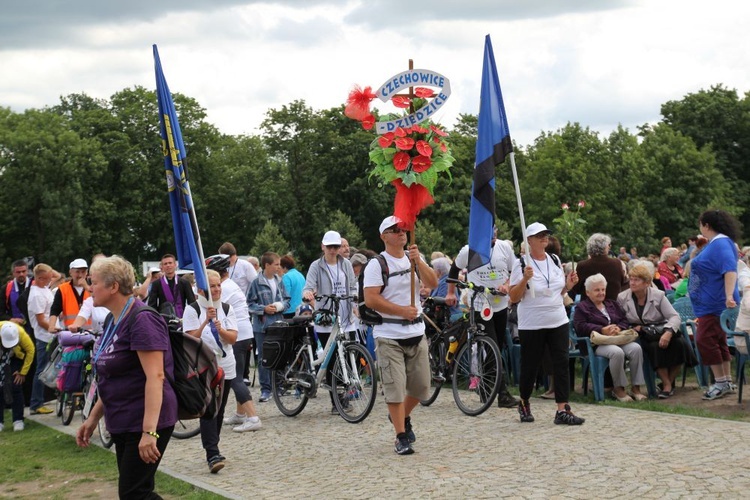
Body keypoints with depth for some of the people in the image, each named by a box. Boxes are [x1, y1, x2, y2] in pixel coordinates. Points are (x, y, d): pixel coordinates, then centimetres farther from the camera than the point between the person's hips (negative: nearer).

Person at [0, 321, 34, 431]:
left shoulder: (21, 333, -34)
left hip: (15, 358, 0)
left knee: (16, 387, -7)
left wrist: (23, 372, -13)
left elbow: (30, 350, -17)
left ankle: (18, 420, -1)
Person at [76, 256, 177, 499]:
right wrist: (93, 417, 18)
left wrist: (149, 431, -30)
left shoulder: (141, 320, -18)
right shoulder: (115, 321, 12)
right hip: (122, 423, 10)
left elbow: (155, 376, -25)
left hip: (145, 423, -10)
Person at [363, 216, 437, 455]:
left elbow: (433, 283, -2)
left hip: (417, 332, 5)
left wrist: (418, 261, -15)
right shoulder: (377, 265, -7)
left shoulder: (414, 259, 11)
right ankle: (401, 437, 4)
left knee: (421, 386, 11)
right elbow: (370, 299, -15)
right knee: (395, 387, -5)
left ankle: (403, 417, 38)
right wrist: (402, 310, -17)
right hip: (389, 336, -5)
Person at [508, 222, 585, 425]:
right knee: (530, 366, 6)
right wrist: (524, 279, -25)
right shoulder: (521, 264, -8)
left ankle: (562, 410, -4)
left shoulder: (555, 261, 8)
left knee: (561, 363, -4)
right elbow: (513, 297, -11)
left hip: (558, 321, 4)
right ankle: (523, 403, 30)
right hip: (531, 324, -4)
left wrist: (569, 284, 0)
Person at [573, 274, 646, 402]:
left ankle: (636, 387, -21)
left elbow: (624, 320, 19)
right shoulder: (581, 307, 11)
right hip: (597, 343, -5)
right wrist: (602, 330, -17)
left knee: (636, 348, -26)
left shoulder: (612, 304, 29)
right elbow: (581, 327, -5)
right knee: (617, 352, -36)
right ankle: (618, 389, -22)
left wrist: (618, 328, -6)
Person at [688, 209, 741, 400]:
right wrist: (697, 248, 14)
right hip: (712, 303, 11)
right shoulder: (714, 243, 16)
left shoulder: (721, 244, -18)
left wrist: (729, 296, -37)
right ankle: (727, 382, 20)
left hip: (716, 304, -11)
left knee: (705, 340, -14)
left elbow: (730, 270, -31)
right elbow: (697, 264, 26)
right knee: (718, 342, 14)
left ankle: (721, 382, -9)